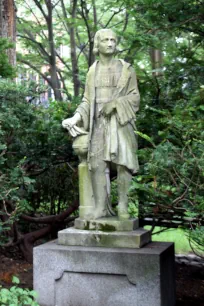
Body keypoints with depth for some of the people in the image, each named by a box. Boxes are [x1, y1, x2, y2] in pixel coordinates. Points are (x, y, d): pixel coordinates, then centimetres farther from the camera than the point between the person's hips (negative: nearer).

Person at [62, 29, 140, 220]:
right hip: (99, 123, 2)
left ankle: (123, 205, -2)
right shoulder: (92, 71, 12)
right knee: (98, 164, -5)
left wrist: (114, 104, -14)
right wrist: (76, 117, -6)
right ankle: (101, 207, -2)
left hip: (121, 121, -2)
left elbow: (134, 97, 1)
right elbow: (87, 101, 11)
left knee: (123, 162, -11)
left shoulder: (126, 69, 5)